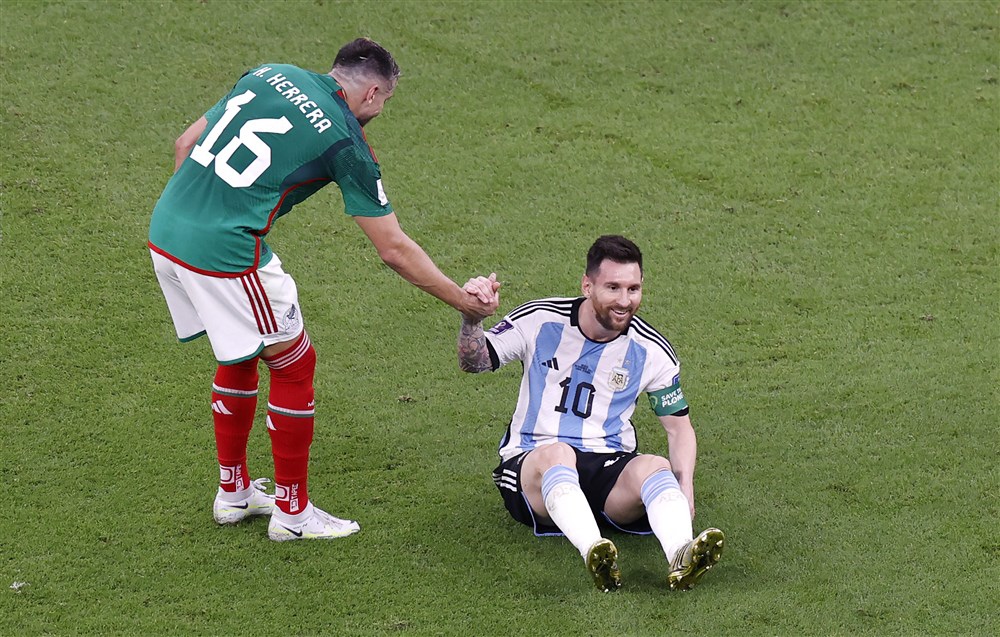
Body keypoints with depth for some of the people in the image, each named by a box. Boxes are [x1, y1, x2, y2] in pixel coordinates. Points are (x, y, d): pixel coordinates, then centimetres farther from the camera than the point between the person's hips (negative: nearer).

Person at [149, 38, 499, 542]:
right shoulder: (346, 141, -3)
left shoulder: (269, 76, 15)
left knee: (240, 357, 26)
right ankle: (291, 511, 19)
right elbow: (394, 250, 0)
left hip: (165, 231, 8)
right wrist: (462, 301, 11)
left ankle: (233, 491, 37)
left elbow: (185, 145, 17)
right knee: (294, 364, 10)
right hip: (225, 254, -8)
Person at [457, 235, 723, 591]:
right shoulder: (540, 321, 1)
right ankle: (594, 554, -63)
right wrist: (472, 319, -22)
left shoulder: (651, 351, 4)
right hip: (531, 464, -1)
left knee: (655, 467, -32)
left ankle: (681, 556, -61)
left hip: (610, 468, 2)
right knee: (555, 454, -38)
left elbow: (679, 427, 12)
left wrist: (685, 486, -7)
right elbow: (474, 362, 1)